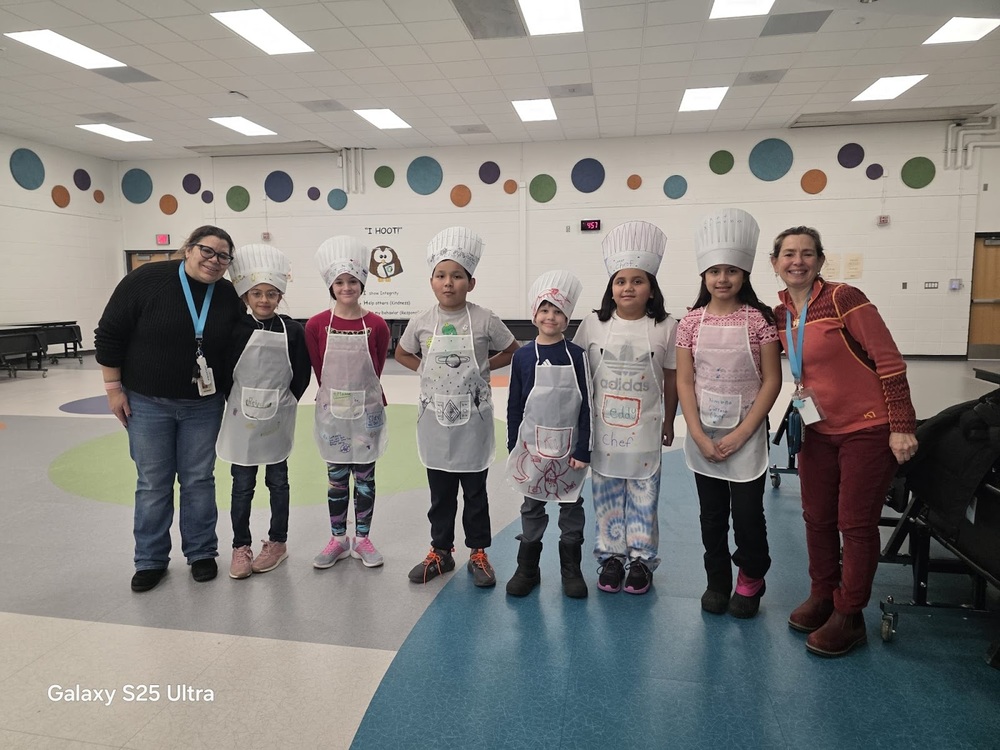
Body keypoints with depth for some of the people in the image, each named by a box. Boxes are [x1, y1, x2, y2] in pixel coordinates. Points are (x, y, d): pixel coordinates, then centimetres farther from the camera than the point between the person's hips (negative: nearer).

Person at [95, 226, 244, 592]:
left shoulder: (229, 297, -3)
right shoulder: (146, 280, -12)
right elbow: (109, 335, -7)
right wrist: (114, 388, -6)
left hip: (203, 405, 2)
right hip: (147, 403, -2)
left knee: (199, 479, 10)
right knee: (153, 483, 7)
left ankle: (201, 552, 25)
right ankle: (151, 560, 23)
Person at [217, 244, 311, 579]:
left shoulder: (292, 330, -4)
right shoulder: (237, 329, -4)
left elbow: (302, 375, 1)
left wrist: (284, 401, -1)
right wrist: (237, 402, -3)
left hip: (278, 419, 0)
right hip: (242, 417, 0)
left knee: (277, 480, 12)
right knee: (242, 484, 8)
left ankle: (277, 542, 26)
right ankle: (241, 546, 22)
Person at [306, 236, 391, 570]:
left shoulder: (376, 326, -7)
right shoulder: (316, 325, -5)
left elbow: (376, 370, 0)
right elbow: (319, 371, 1)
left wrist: (359, 393, 2)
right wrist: (335, 395, 1)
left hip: (367, 411, 0)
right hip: (332, 412, 0)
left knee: (365, 477, 9)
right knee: (337, 478, 11)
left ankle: (362, 539, 23)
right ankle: (338, 539, 25)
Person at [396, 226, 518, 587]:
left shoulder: (484, 320, -8)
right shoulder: (421, 323, -3)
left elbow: (512, 352, 4)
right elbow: (402, 354, 13)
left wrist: (483, 366, -6)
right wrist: (426, 369, -1)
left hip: (472, 421, -2)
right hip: (435, 420, 2)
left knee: (475, 491, 12)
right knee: (440, 493, 15)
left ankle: (478, 553, 27)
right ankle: (440, 552, 30)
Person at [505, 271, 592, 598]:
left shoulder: (576, 356, -6)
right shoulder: (522, 356, -3)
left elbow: (586, 407, -5)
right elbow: (514, 406, 1)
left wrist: (583, 450, -8)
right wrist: (514, 448, 1)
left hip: (568, 447, 0)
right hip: (532, 445, 1)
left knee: (571, 507, 12)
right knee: (532, 508, 13)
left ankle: (571, 570, 27)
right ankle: (527, 569, 26)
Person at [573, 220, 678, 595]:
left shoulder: (665, 327, -5)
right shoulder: (593, 323, -3)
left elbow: (671, 378, 3)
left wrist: (668, 422, 9)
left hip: (644, 429, -1)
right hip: (602, 428, 1)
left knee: (643, 495, 9)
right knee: (606, 494, 11)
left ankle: (641, 559, 26)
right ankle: (611, 557, 27)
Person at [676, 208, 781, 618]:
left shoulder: (759, 319, -7)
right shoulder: (691, 321, -1)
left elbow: (771, 381, -7)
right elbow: (684, 381, -1)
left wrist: (740, 434, -12)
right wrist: (699, 436, -9)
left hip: (746, 433, -2)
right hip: (703, 435, 2)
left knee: (747, 513, 4)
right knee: (712, 514, 13)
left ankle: (750, 578, 31)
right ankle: (717, 581, 32)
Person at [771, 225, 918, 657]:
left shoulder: (844, 299, -17)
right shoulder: (781, 314, 1)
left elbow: (890, 361, -16)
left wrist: (901, 427, -17)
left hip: (867, 428, -6)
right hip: (818, 429, 6)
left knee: (856, 523, 4)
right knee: (817, 517, 14)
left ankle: (849, 616, 19)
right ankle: (822, 594, 34)